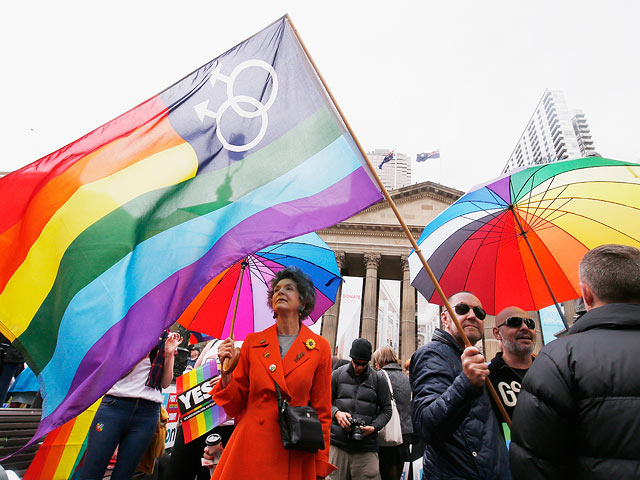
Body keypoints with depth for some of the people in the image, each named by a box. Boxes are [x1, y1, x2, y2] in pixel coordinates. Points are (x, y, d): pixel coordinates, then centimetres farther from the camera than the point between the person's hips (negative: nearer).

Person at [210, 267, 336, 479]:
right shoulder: (253, 342, 1)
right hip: (251, 445, 1)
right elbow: (235, 405, 4)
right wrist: (226, 370, -13)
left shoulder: (320, 347, -3)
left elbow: (322, 410, 2)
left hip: (294, 454, -1)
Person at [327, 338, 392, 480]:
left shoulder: (379, 380, 4)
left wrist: (374, 427, -8)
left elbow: (386, 410, 7)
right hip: (338, 443, 1)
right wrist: (336, 413, -9)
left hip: (366, 447, 0)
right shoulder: (338, 374, 4)